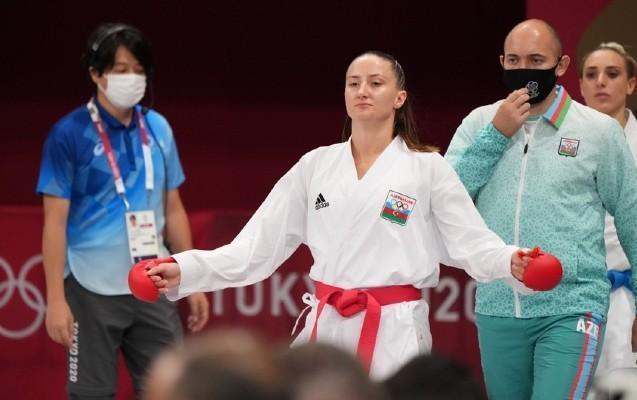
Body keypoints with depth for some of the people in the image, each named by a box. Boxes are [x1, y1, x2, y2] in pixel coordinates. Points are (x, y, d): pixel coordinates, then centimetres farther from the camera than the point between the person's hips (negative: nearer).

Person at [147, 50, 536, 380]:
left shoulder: (427, 167, 1)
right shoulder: (315, 166, 9)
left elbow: (472, 242, -3)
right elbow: (258, 246, 6)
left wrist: (510, 262, -25)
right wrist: (184, 271, -5)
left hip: (394, 332, -3)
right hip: (326, 327, 3)